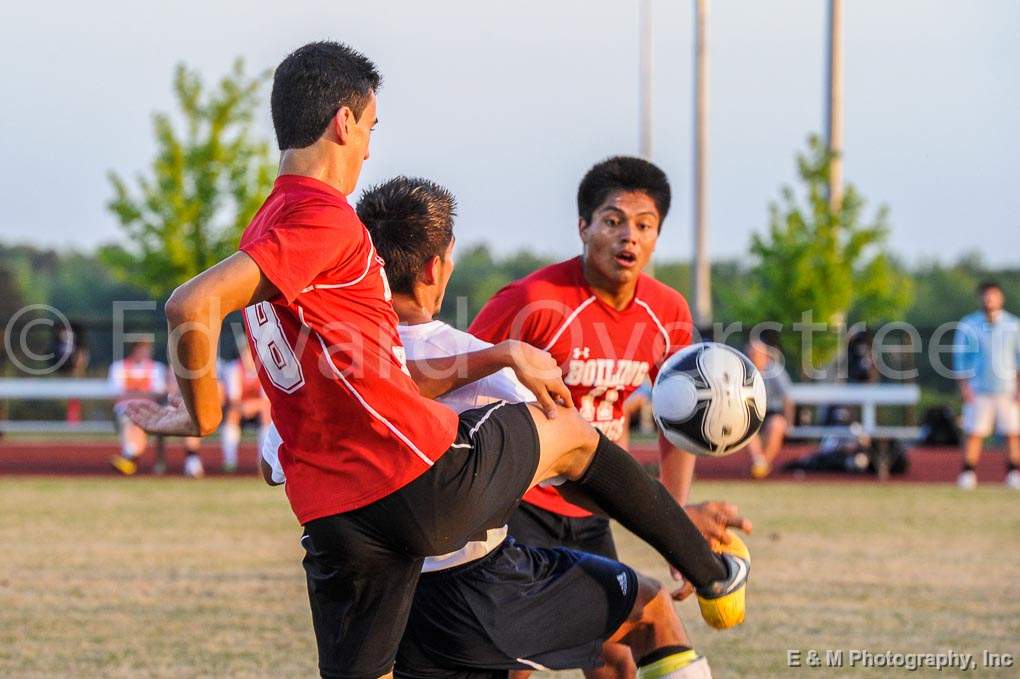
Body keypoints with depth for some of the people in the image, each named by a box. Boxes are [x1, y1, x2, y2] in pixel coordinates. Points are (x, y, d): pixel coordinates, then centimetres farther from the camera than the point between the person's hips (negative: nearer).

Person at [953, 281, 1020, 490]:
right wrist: (964, 386, -3)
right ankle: (967, 474, -2)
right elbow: (960, 357, 6)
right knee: (974, 434, -6)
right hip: (979, 391, -1)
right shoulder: (968, 325, 4)